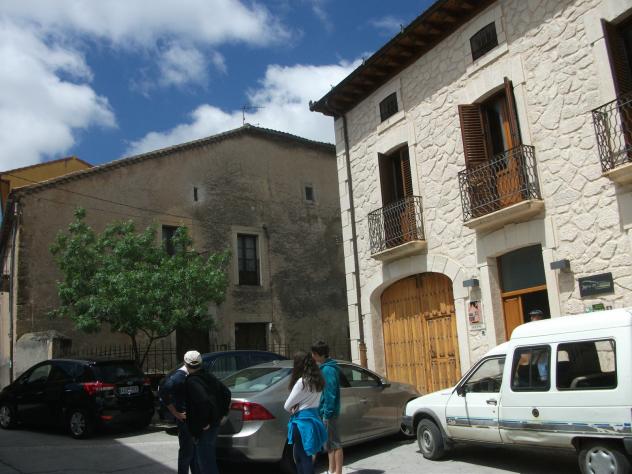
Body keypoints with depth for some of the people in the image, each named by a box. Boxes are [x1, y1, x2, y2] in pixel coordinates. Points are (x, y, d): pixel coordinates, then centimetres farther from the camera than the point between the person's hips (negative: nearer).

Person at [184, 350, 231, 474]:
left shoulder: (192, 382, -17)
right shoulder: (209, 377, 9)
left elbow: (203, 401, -31)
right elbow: (226, 392, 16)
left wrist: (204, 423, -22)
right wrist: (222, 413, 18)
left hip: (204, 428, -9)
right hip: (215, 423, 9)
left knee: (206, 463, -2)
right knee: (208, 458, 25)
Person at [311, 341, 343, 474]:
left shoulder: (328, 369, -17)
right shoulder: (325, 368, 13)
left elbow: (330, 392, -21)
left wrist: (328, 411, -21)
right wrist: (321, 409, 18)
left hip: (329, 411, -10)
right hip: (326, 410, 10)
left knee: (335, 443, -2)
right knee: (329, 442, 16)